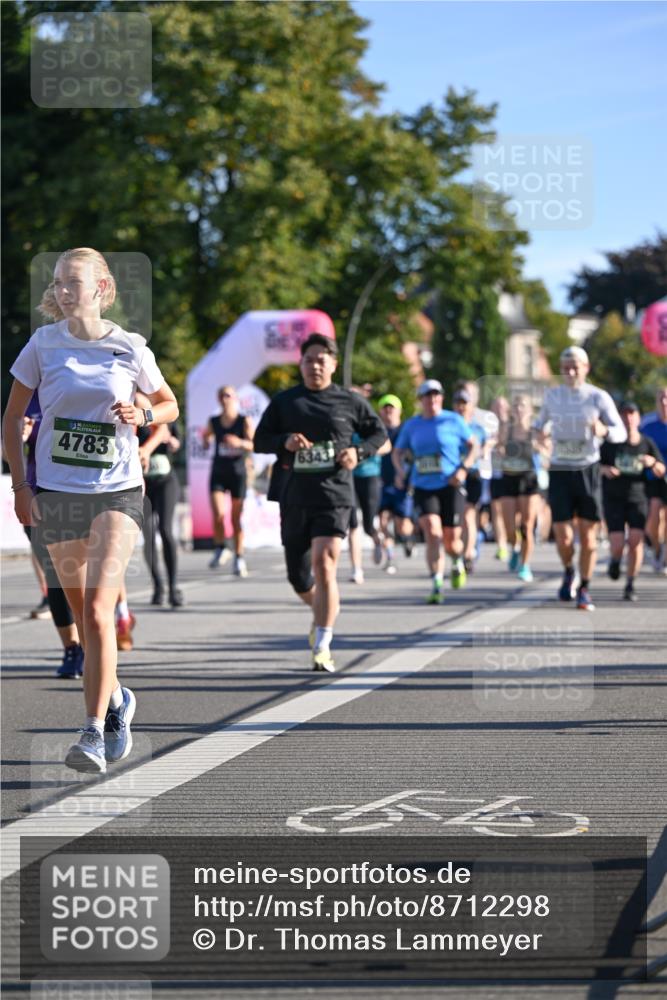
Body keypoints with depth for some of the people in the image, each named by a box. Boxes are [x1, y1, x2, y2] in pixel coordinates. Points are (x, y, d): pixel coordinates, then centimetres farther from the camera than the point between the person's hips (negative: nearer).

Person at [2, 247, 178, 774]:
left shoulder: (129, 347, -2)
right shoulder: (44, 343, 0)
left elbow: (170, 404, 13)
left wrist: (143, 416, -9)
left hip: (117, 492, -2)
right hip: (57, 493, 2)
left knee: (98, 612, -16)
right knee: (83, 617, 11)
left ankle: (95, 733, -16)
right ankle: (116, 698, 36)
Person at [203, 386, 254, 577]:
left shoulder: (244, 421, -3)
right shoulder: (214, 422, 5)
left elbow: (253, 445, -12)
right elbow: (206, 443, 19)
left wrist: (239, 442, -30)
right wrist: (206, 440, -2)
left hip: (238, 472, -1)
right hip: (218, 473, 2)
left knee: (236, 518, 3)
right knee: (218, 514, -15)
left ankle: (239, 558, 14)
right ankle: (220, 549, 9)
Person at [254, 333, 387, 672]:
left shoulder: (350, 402, 6)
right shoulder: (284, 402, 9)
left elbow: (379, 432, 16)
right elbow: (259, 441, 9)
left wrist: (359, 451, -3)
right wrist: (284, 441, -12)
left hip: (333, 495, -3)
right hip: (294, 500, 3)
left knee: (323, 564, -19)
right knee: (298, 577, 9)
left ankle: (322, 648, -15)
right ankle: (322, 612, 43)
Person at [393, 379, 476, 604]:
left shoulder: (454, 421, 2)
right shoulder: (411, 425, 9)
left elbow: (473, 445, 8)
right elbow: (398, 452, 18)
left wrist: (463, 468, -7)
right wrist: (400, 469, -3)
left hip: (450, 486, -1)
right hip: (423, 487, 1)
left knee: (451, 541, 1)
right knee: (432, 533, -19)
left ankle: (457, 564, 38)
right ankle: (436, 585, -16)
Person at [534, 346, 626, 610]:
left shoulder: (599, 397, -4)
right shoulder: (552, 395, 5)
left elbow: (620, 432, -6)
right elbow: (543, 420, 24)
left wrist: (604, 430, -28)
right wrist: (541, 434, 1)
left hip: (588, 470, -1)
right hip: (560, 471, 1)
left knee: (588, 535, 1)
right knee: (563, 537, -6)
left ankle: (583, 590, 16)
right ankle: (568, 572, 26)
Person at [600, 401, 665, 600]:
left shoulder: (647, 443, -2)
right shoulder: (610, 443, -6)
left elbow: (660, 472, 1)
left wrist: (652, 462, -22)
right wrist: (605, 470, -20)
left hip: (637, 498, 1)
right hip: (613, 499, -1)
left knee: (636, 540, -17)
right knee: (618, 545, -12)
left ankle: (630, 585, -1)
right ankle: (615, 559, 27)